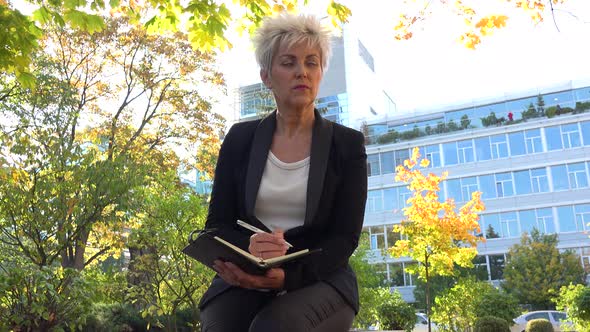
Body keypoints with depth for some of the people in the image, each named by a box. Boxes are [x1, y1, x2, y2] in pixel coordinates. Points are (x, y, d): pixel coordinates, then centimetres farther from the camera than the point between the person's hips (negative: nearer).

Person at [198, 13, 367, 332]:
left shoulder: (348, 144, 3)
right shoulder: (240, 138, 7)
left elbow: (345, 237, -4)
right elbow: (217, 223, 4)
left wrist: (287, 276, -23)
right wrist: (247, 247, -20)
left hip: (318, 280, -1)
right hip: (244, 280, 2)